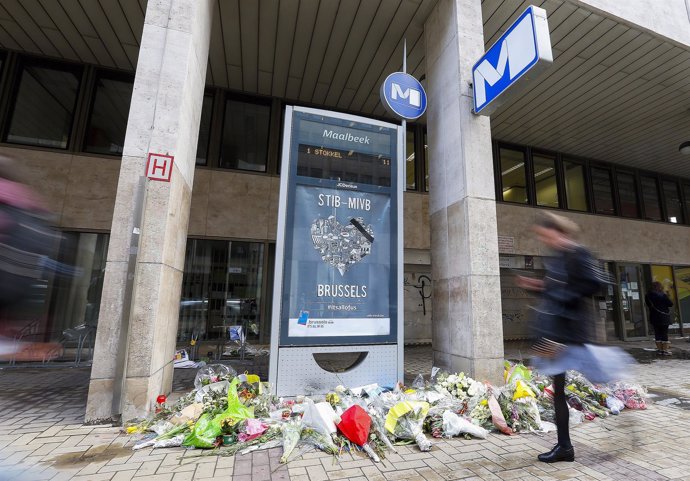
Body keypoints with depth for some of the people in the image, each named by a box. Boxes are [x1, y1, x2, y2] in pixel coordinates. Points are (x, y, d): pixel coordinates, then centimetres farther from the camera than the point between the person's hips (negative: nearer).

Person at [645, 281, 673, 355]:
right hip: (663, 317, -4)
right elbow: (670, 304, -6)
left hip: (653, 317, 4)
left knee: (657, 333, 10)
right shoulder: (662, 295, -13)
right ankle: (665, 350, 4)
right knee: (664, 333, 2)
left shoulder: (648, 296, 1)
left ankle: (659, 349, 14)